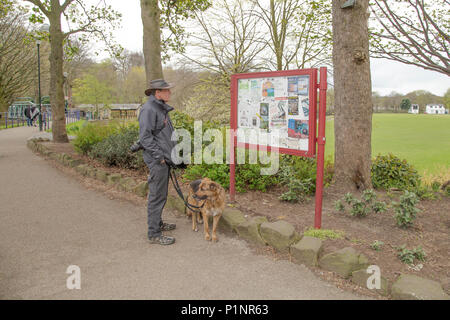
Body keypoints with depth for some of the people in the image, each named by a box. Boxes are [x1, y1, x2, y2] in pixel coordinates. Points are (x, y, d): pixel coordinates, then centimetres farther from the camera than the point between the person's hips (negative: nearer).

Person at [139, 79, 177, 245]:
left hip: (164, 158, 10)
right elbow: (145, 137, -21)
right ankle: (154, 234, 3)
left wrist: (172, 154, 19)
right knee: (157, 196, -5)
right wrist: (159, 156, -20)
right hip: (157, 160, -10)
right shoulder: (149, 109, -16)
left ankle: (158, 223, 34)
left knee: (161, 194, 19)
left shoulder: (161, 108, 15)